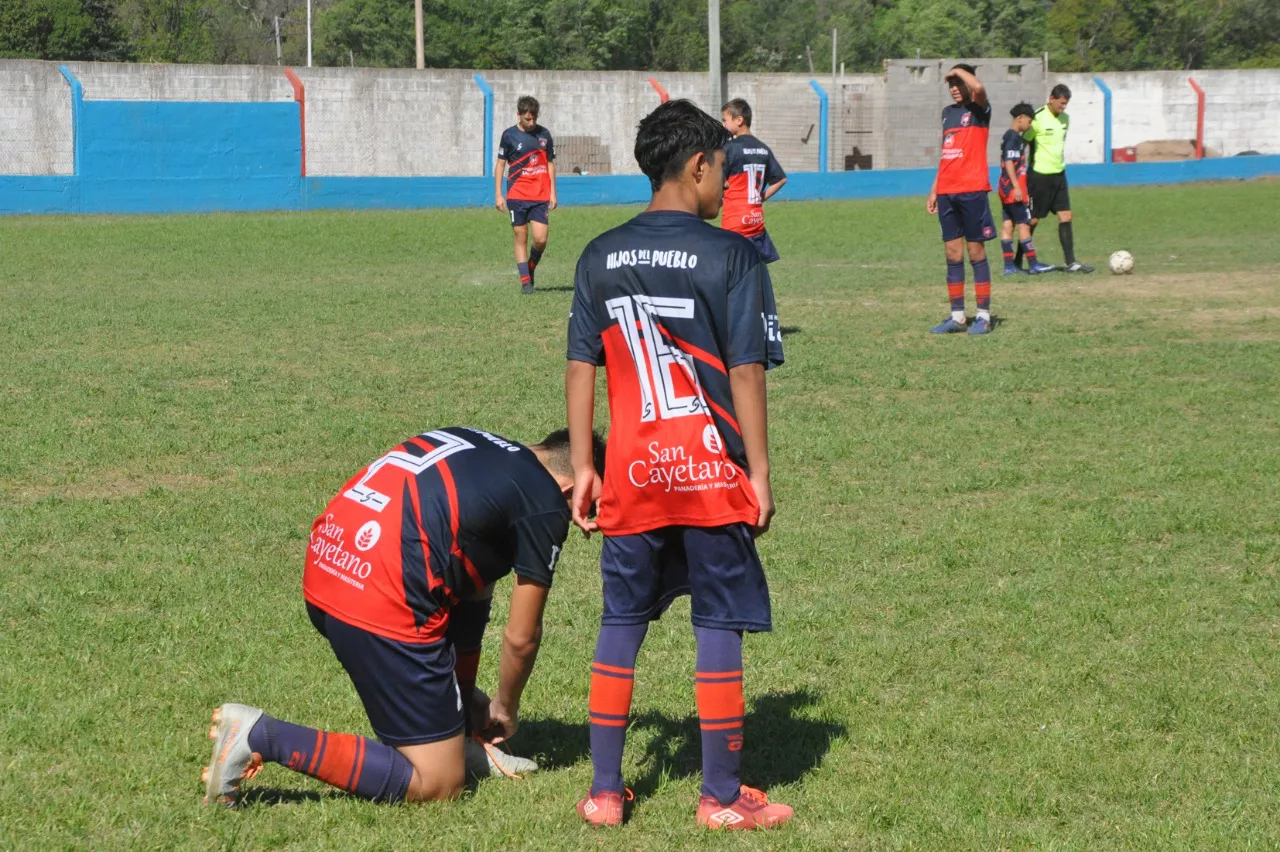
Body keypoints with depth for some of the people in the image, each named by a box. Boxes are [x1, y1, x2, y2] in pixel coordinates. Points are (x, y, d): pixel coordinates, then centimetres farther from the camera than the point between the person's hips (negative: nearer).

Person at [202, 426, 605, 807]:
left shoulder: (481, 445, 24)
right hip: (382, 600, -9)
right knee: (435, 785, 2)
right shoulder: (547, 505, 2)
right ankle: (261, 736, -7)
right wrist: (505, 708, 28)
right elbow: (521, 638, 7)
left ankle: (452, 742, 28)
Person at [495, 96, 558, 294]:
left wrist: (553, 192, 8)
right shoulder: (509, 135, 0)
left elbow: (550, 164, 14)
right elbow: (500, 164, 4)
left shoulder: (544, 134, 6)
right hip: (517, 196, -1)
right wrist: (498, 194, -1)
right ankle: (525, 280, 5)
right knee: (521, 238, 0)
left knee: (540, 239, -8)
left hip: (540, 196, 1)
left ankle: (531, 268, 19)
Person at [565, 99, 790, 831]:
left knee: (621, 624, 12)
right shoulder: (730, 256, -7)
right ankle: (722, 796, 10)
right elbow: (746, 372, -9)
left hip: (633, 474, 4)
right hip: (713, 472, -4)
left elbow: (581, 368, 7)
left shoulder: (600, 258, 7)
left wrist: (583, 467, 12)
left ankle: (604, 791, 15)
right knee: (719, 628, 4)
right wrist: (760, 473, -5)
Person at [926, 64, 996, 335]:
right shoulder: (947, 112, 17)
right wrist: (934, 190, 20)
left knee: (976, 251, -3)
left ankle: (984, 316, 1)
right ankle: (957, 316, 11)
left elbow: (979, 88, -28)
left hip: (972, 190, -6)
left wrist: (959, 71, -10)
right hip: (947, 192, 6)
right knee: (952, 254, 7)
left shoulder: (978, 110, -3)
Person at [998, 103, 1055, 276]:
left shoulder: (1010, 136, 17)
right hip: (1013, 188, -10)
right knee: (1024, 224, -8)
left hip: (1005, 188, 10)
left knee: (1007, 224, 6)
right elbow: (1009, 162, -20)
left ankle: (1009, 265, 5)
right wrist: (1016, 187, -22)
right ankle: (1033, 264, -7)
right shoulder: (1013, 137, -13)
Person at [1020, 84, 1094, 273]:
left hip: (1059, 174, 7)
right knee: (1033, 220, 0)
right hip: (1040, 175, -7)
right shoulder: (1038, 119, -15)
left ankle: (1070, 262, 1)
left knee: (1065, 217, 0)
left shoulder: (1065, 119, 7)